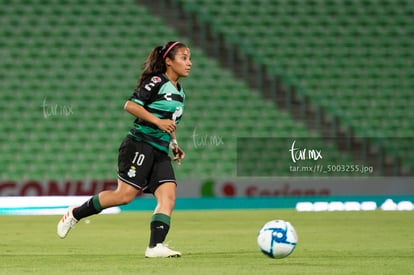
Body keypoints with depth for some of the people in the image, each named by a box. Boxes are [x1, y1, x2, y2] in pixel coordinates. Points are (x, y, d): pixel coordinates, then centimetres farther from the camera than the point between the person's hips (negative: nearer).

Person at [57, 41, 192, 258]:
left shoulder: (180, 92, 19)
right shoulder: (156, 82, -8)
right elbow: (130, 105, -16)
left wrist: (174, 144, 20)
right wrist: (158, 121, -20)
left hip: (160, 152, 8)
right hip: (140, 145, -8)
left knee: (168, 195, -11)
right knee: (125, 194, -12)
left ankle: (155, 246, -19)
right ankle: (75, 214, 5)